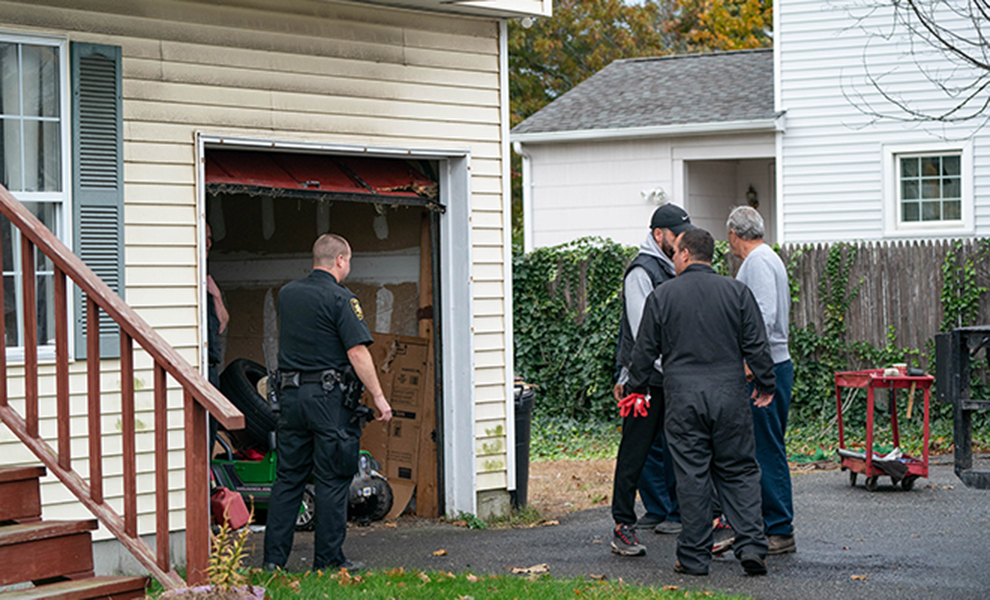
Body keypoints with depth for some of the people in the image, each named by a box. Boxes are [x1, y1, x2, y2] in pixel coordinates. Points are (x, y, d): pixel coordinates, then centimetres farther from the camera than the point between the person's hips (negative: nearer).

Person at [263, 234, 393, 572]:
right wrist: (378, 397, -11)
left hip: (291, 394, 6)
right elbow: (358, 352, -15)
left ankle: (274, 557, 9)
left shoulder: (287, 294, 9)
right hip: (330, 397, -6)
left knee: (288, 477, 10)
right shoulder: (340, 299, -11)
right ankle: (328, 559, 4)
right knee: (332, 480, 1)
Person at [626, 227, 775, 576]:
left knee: (691, 476, 3)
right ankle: (752, 547, -2)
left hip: (683, 397, -1)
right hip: (729, 396, 1)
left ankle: (694, 557, 5)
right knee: (739, 472, 8)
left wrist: (637, 387, 18)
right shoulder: (737, 292, 3)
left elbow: (645, 350, 5)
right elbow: (756, 346, 2)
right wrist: (765, 385, 14)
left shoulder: (662, 296, 0)